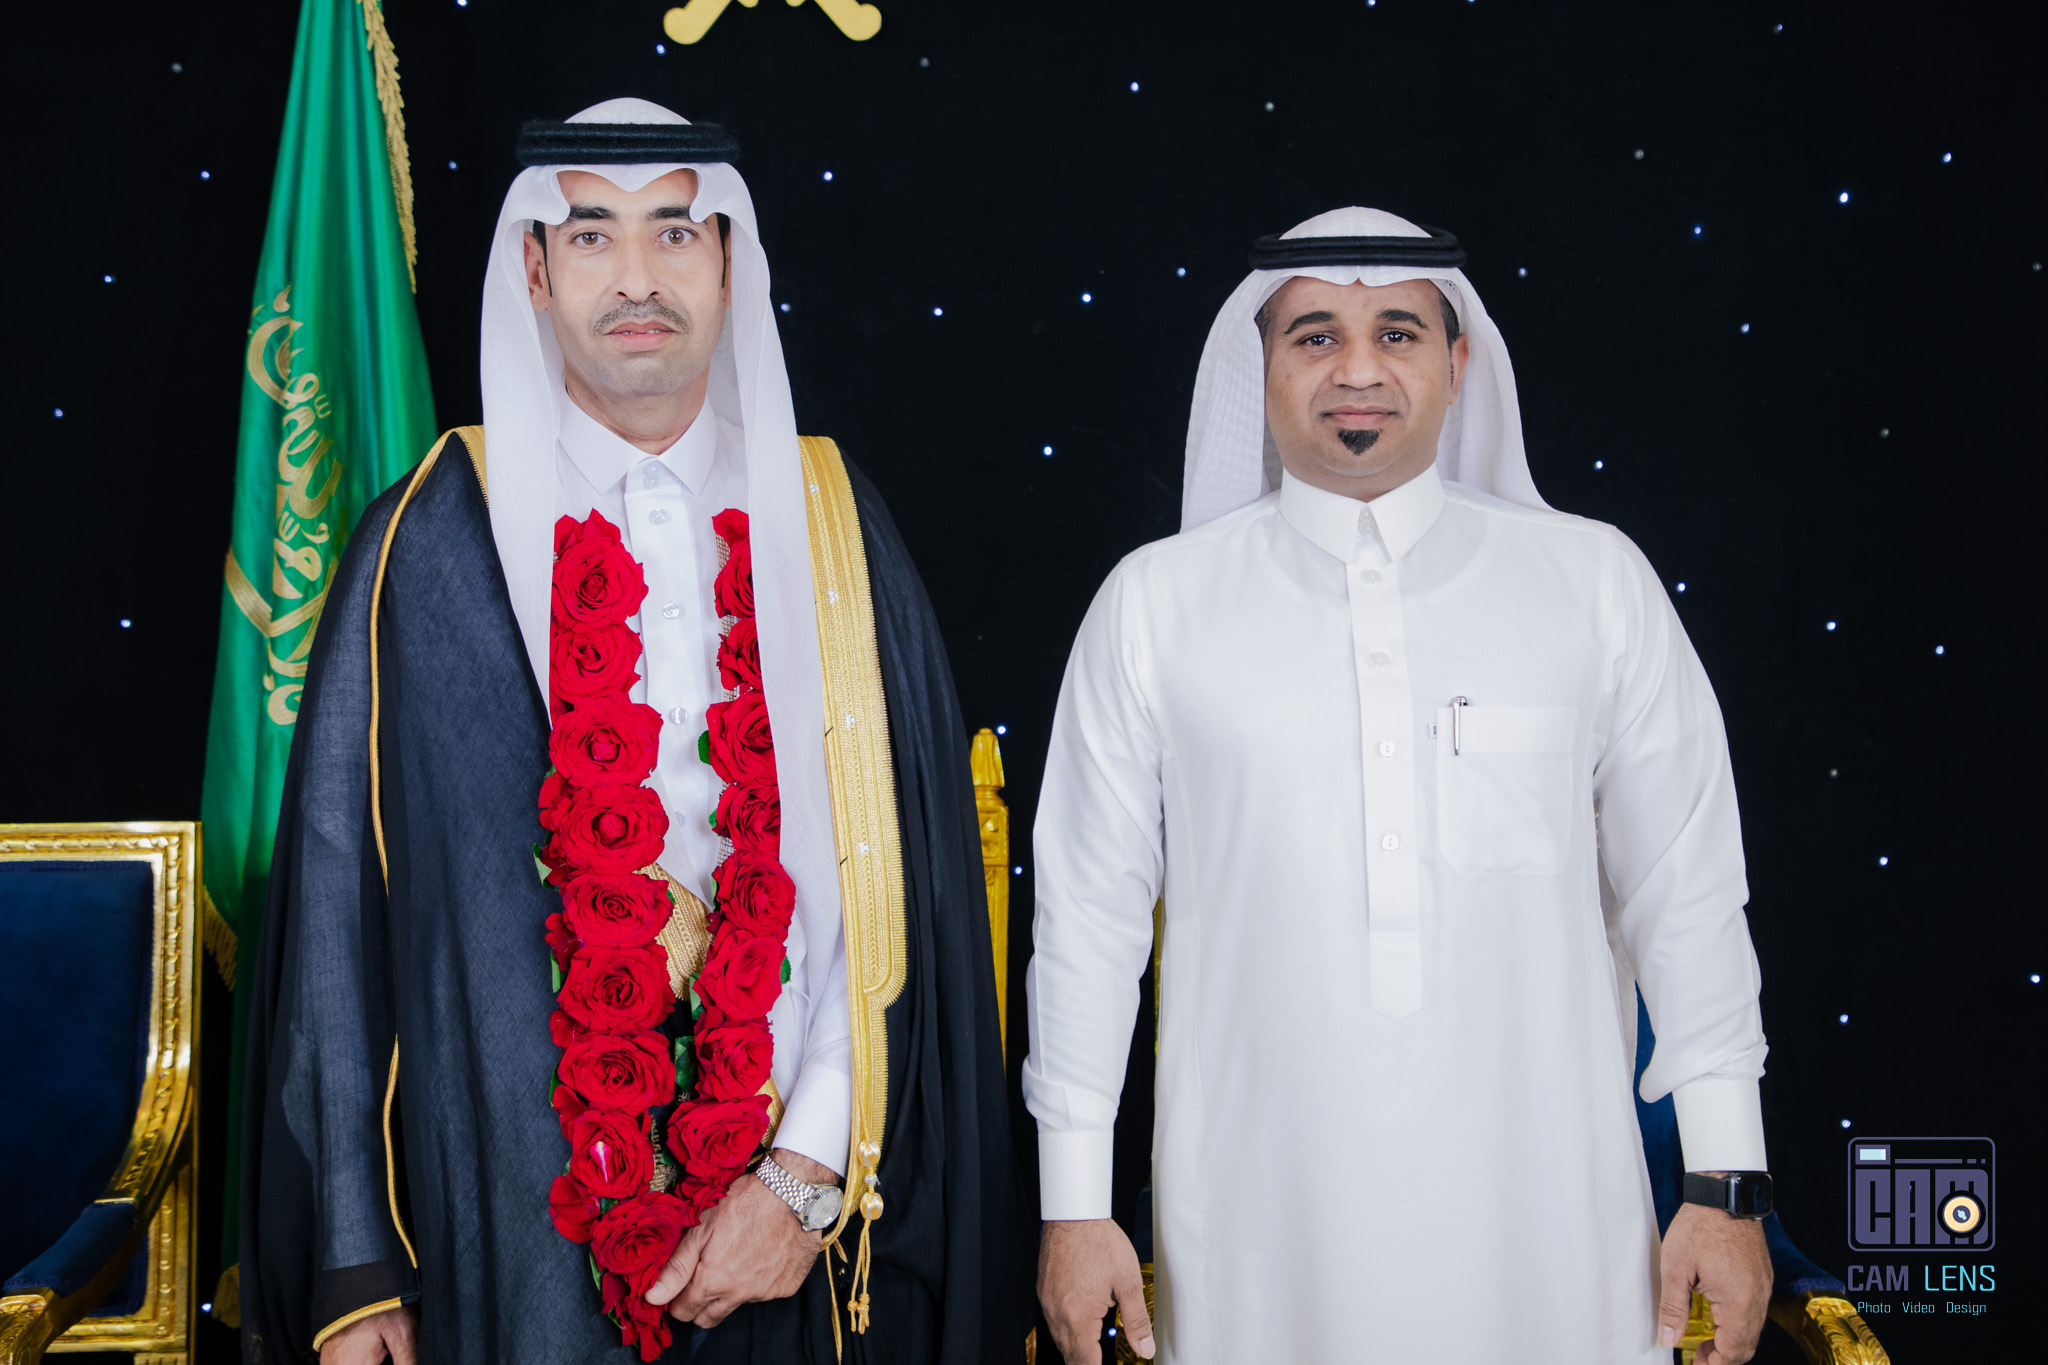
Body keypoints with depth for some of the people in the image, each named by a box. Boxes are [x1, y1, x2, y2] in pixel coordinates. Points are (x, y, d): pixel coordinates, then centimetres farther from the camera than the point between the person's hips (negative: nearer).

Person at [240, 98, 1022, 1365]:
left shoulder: (829, 525, 1)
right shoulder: (436, 538, -3)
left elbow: (905, 874, -3)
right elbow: (340, 887, -3)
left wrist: (808, 1171, -11)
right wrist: (351, 1262, -5)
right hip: (507, 1207, -1)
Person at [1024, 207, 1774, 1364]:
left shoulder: (1599, 584, 2)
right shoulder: (1155, 605, 1)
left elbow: (1687, 891, 4)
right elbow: (1090, 912, 3)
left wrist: (1727, 1184, 3)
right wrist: (1075, 1204, 3)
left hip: (1546, 1223, 1)